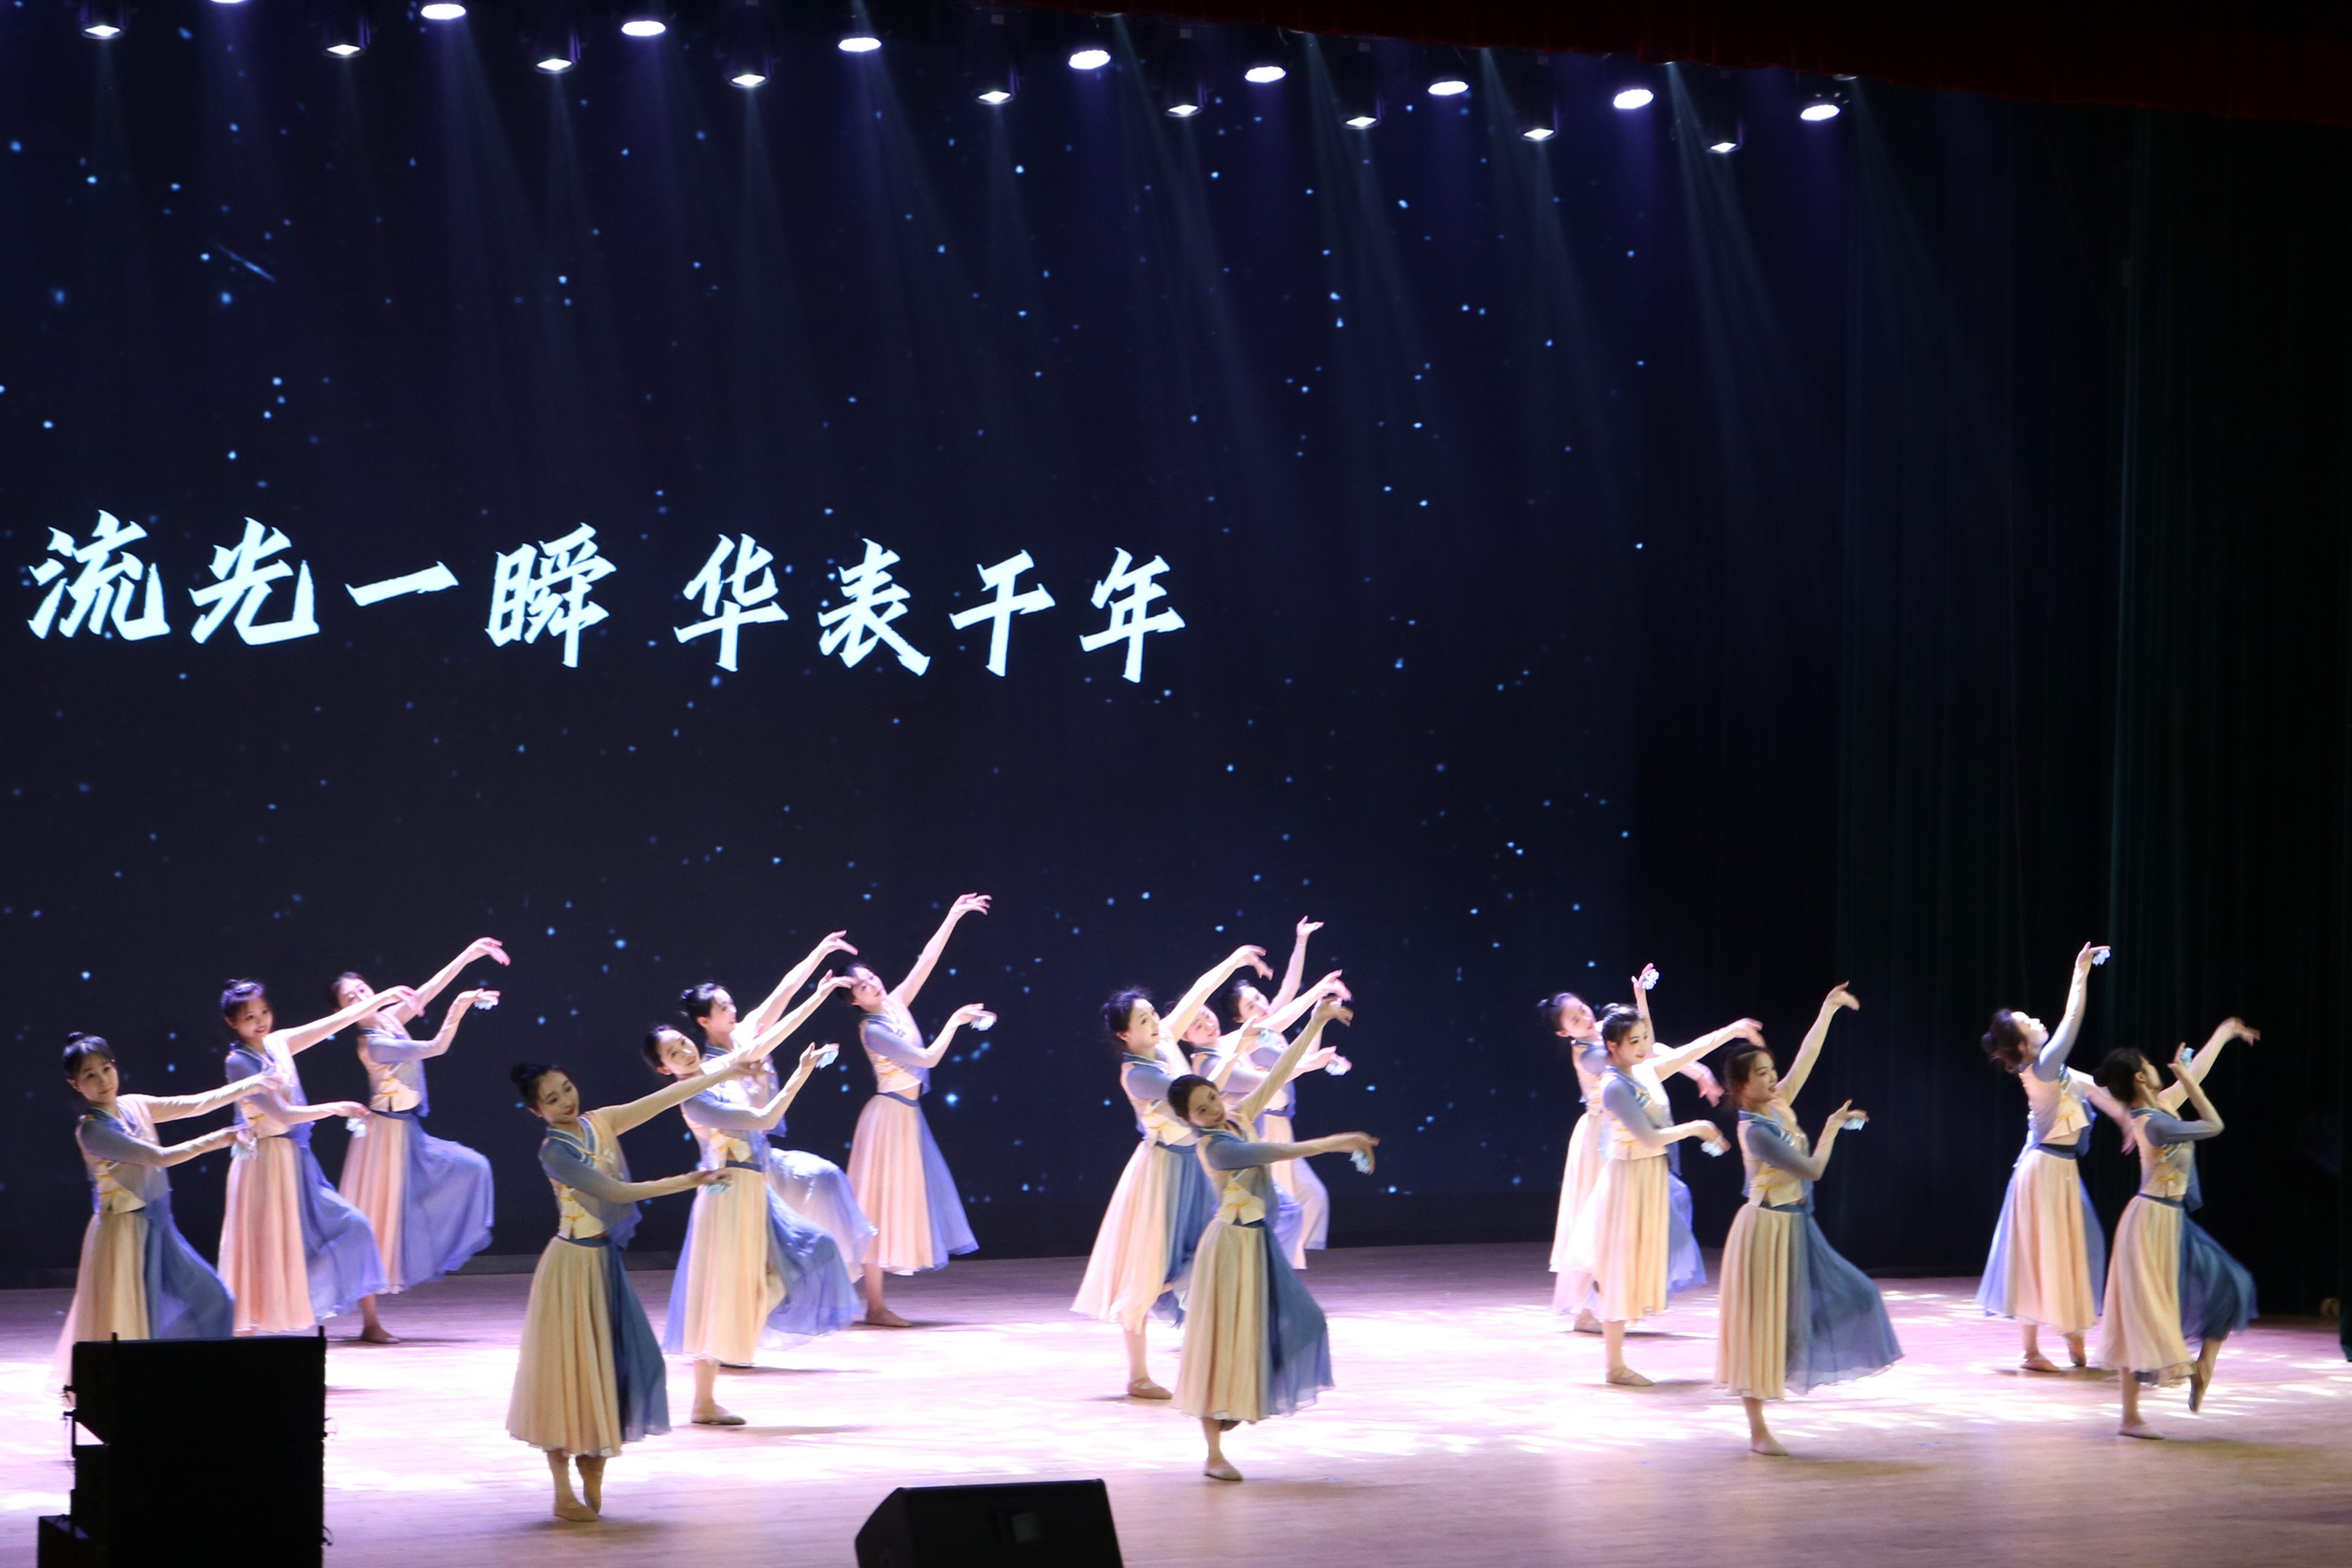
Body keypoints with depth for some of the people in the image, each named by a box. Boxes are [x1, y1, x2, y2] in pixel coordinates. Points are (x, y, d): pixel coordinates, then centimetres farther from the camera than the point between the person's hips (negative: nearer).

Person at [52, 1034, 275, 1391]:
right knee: (127, 1322, -4)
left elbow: (196, 1105, 8)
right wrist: (213, 1141, -21)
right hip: (125, 1230, -8)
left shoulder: (134, 1106, 5)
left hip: (157, 1225, 8)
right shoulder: (92, 1131, -17)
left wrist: (250, 1085, 6)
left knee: (208, 1299, 12)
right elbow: (159, 1157, -22)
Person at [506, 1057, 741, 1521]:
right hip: (573, 1264, -7)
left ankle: (594, 1476, 22)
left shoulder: (600, 1123, 2)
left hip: (605, 1260, 7)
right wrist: (686, 1181, -23)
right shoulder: (555, 1151, -18)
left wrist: (726, 1071, 3)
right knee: (570, 1366, -2)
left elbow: (666, 1097, 4)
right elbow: (615, 1191, -22)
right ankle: (565, 1493, 5)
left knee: (607, 1362, 10)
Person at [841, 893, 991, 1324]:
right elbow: (927, 1058, -21)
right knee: (882, 1205, -6)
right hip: (890, 1116, -9)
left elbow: (927, 961, 2)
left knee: (899, 1205, 9)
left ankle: (877, 1304, 12)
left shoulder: (895, 1004, 4)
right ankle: (876, 1306, -4)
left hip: (907, 1115, 9)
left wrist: (953, 918, -1)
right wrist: (955, 1021, -13)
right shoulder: (872, 1030, -17)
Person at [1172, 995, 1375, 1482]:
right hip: (1233, 1244, -9)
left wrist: (1315, 1026, 0)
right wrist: (1330, 1144, -36)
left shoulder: (1239, 1119, 1)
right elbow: (1270, 1153, -33)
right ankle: (1214, 1455, 3)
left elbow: (1278, 1076, 3)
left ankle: (1232, 1409, 30)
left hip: (1258, 1240, 9)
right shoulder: (1215, 1147, -21)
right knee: (1223, 1340, -3)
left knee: (1296, 1322, 15)